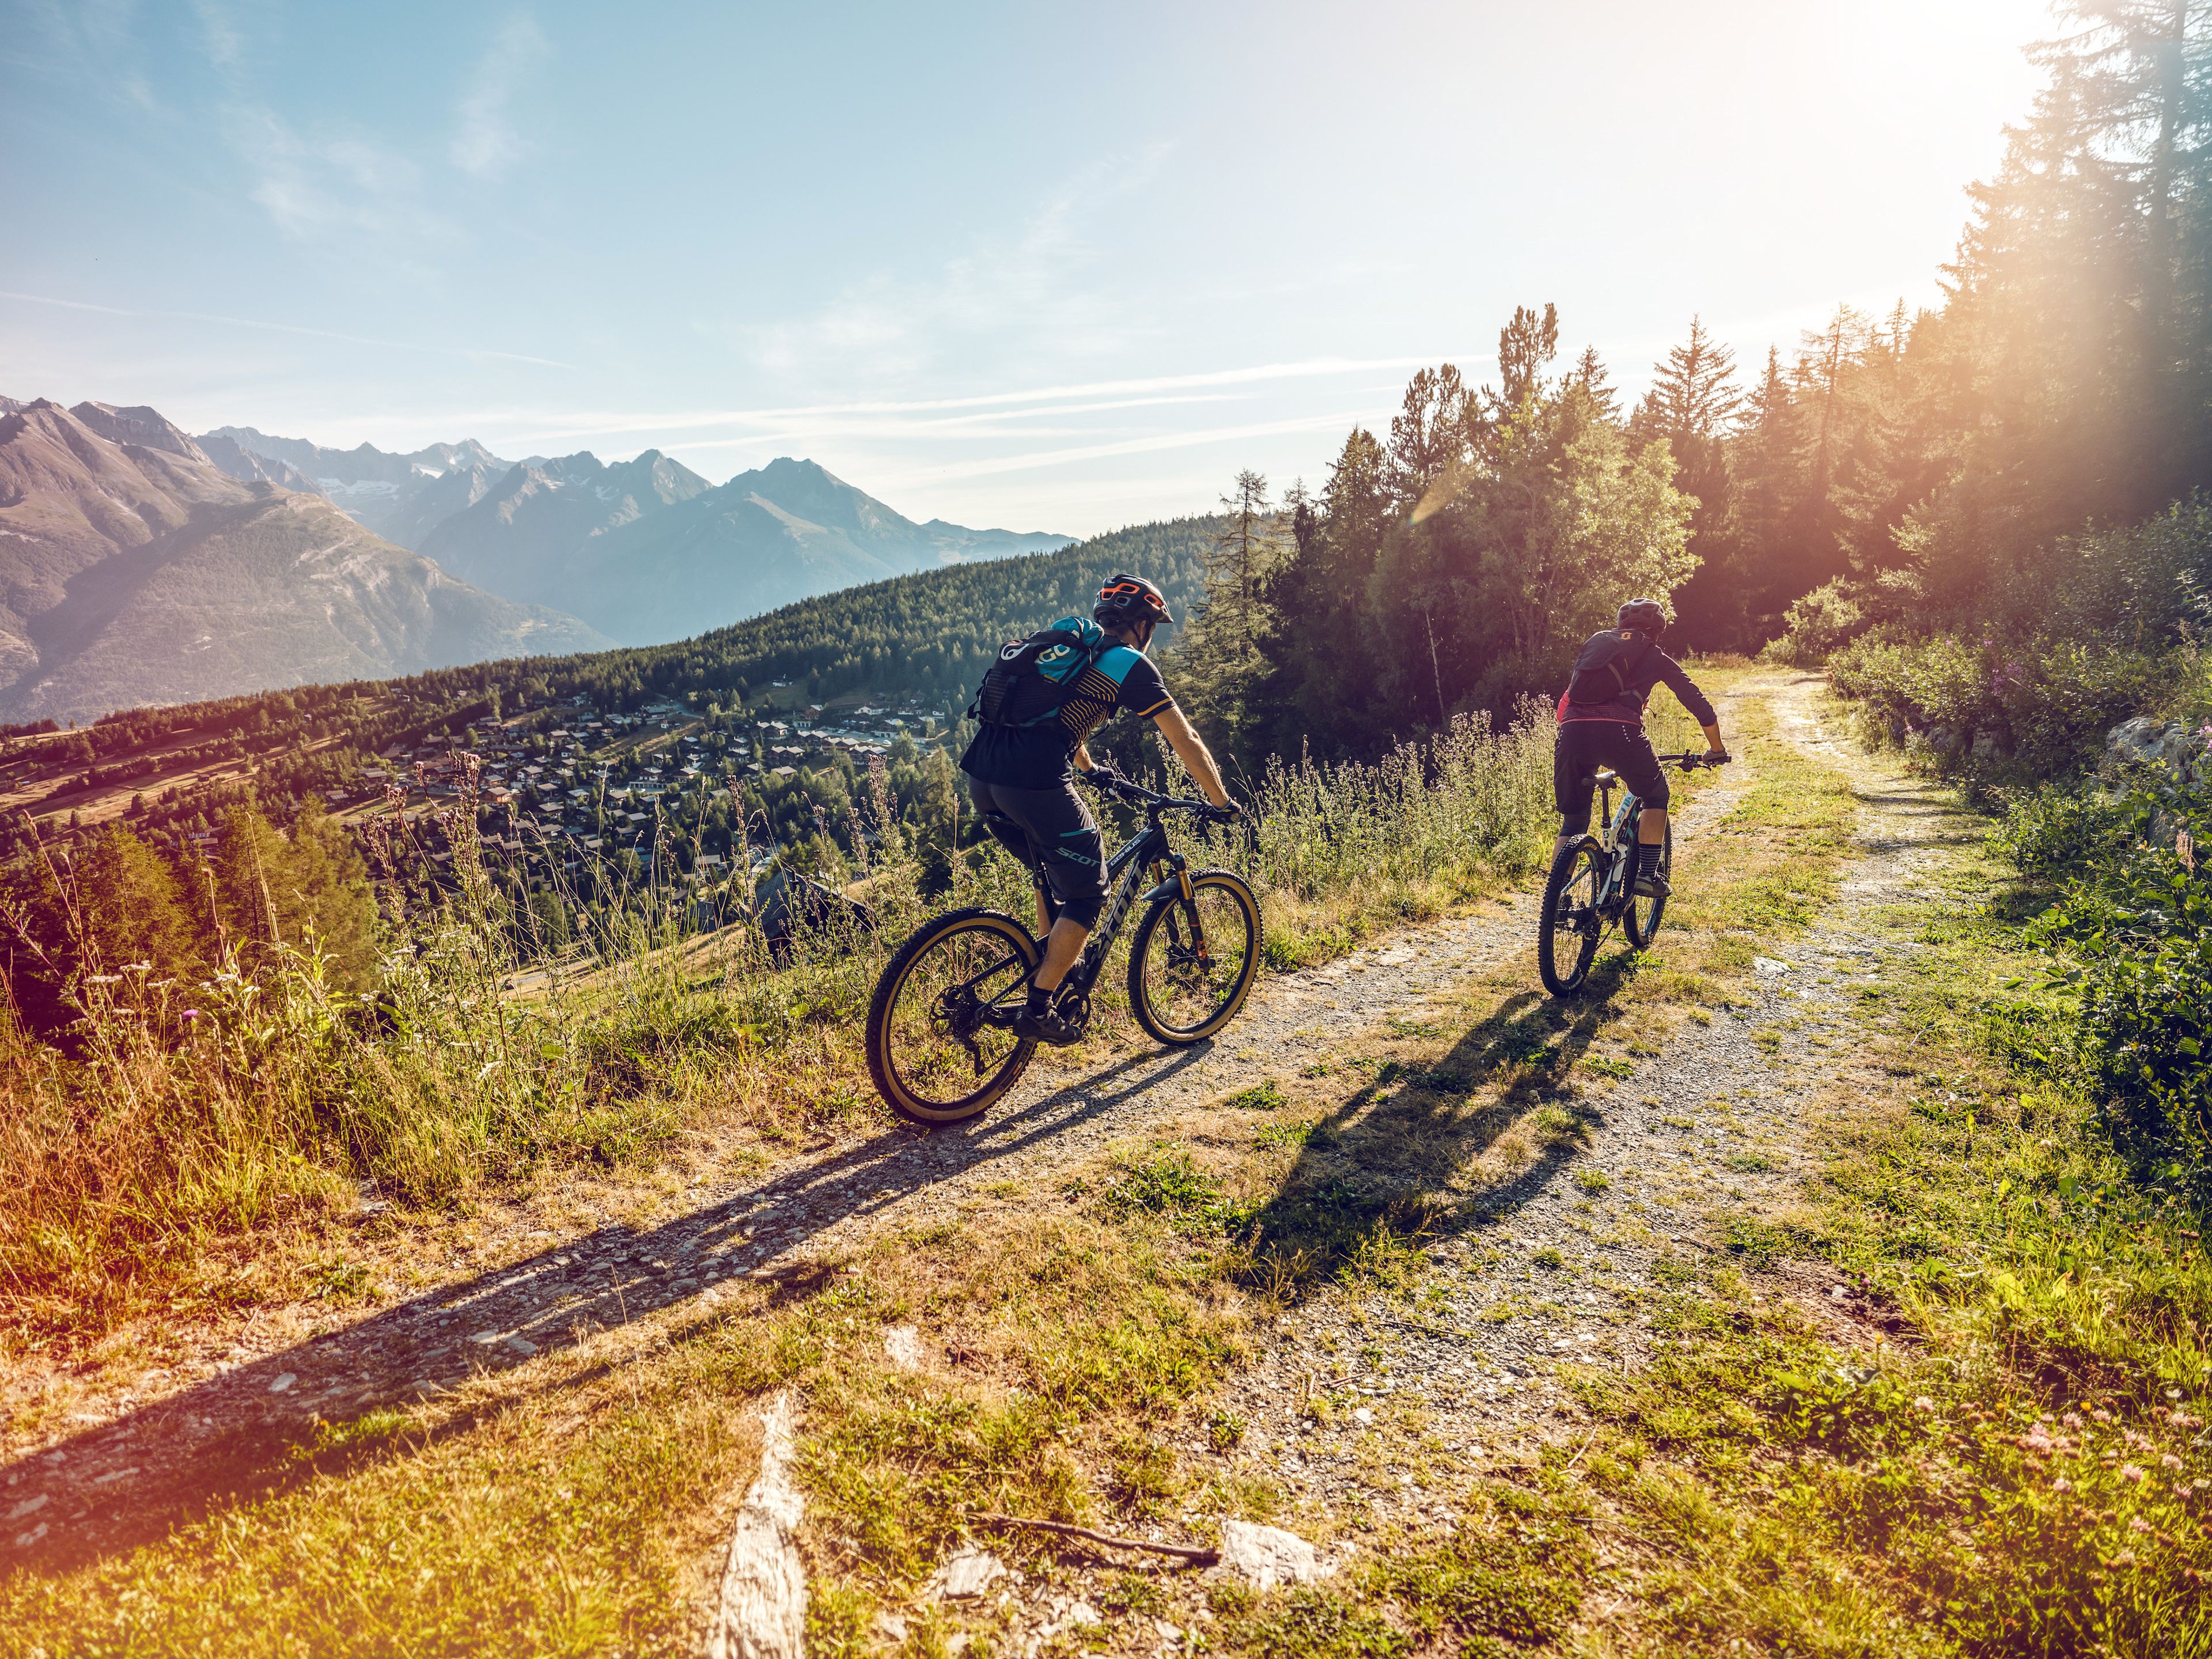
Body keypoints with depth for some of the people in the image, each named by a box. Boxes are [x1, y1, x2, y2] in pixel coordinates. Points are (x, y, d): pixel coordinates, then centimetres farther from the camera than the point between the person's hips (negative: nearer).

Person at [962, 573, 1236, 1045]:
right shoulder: (1131, 665, 6)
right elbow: (1186, 742, 8)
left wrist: (1091, 770, 56)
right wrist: (1222, 804, 20)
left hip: (981, 775, 8)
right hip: (1035, 784, -8)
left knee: (1053, 871, 29)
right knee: (1088, 893, 7)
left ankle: (1055, 966, 37)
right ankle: (1038, 1009, 5)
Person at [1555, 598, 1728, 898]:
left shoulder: (1595, 642, 30)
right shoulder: (1655, 657, 22)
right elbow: (1699, 704, 23)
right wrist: (1717, 749, 35)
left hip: (1573, 729, 3)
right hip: (1619, 732, -3)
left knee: (1573, 823, 18)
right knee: (1655, 795, 25)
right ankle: (1647, 875, 16)